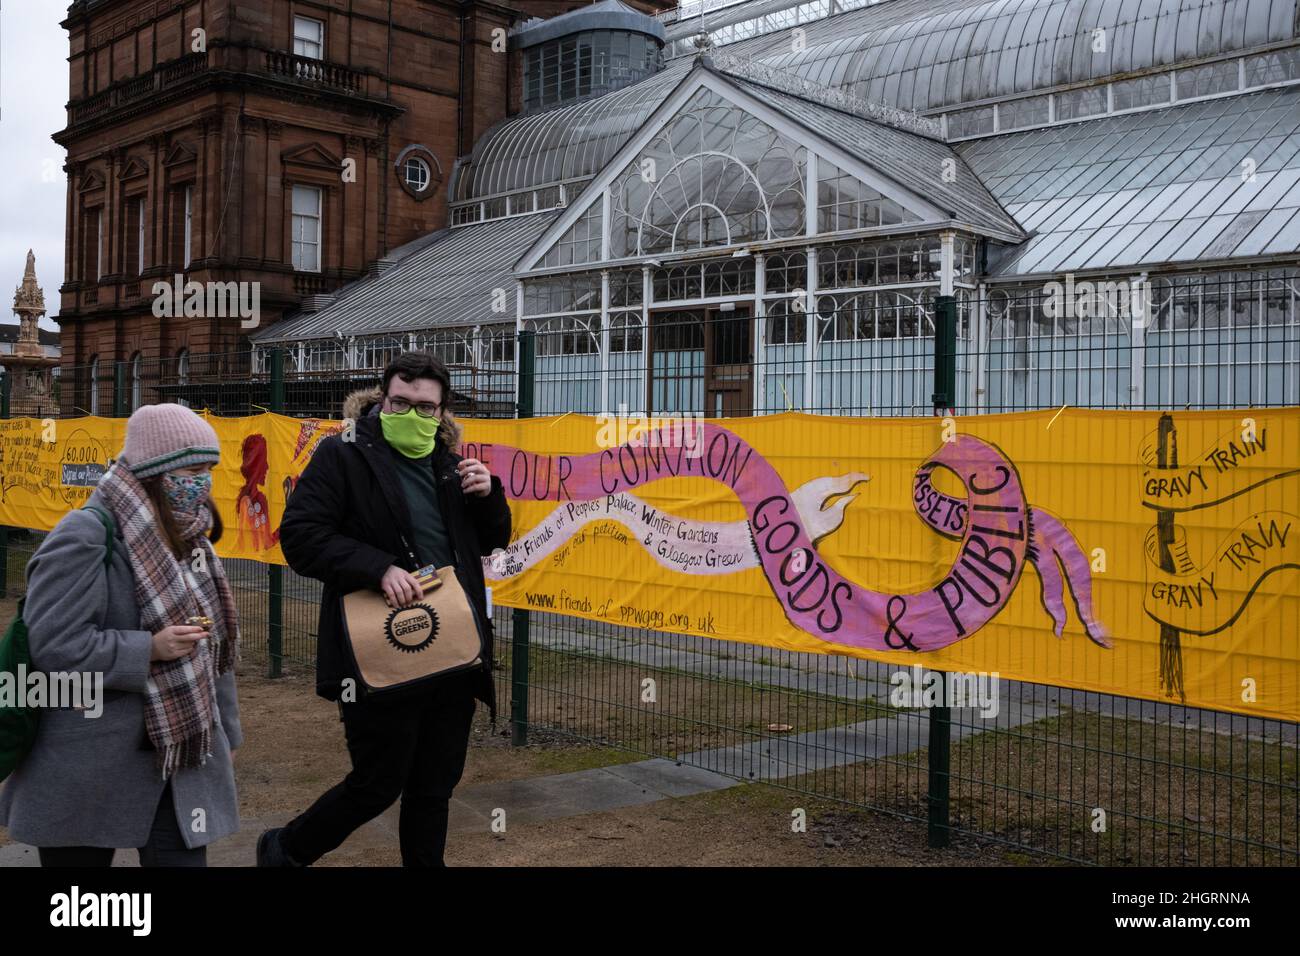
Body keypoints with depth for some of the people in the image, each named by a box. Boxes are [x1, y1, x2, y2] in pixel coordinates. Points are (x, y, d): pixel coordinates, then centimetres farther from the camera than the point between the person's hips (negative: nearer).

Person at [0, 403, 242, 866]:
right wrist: (149, 650, -24)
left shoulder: (190, 536, 10)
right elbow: (52, 645, -20)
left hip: (180, 756, 6)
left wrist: (222, 733, 17)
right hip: (88, 768, -6)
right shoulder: (85, 537, -15)